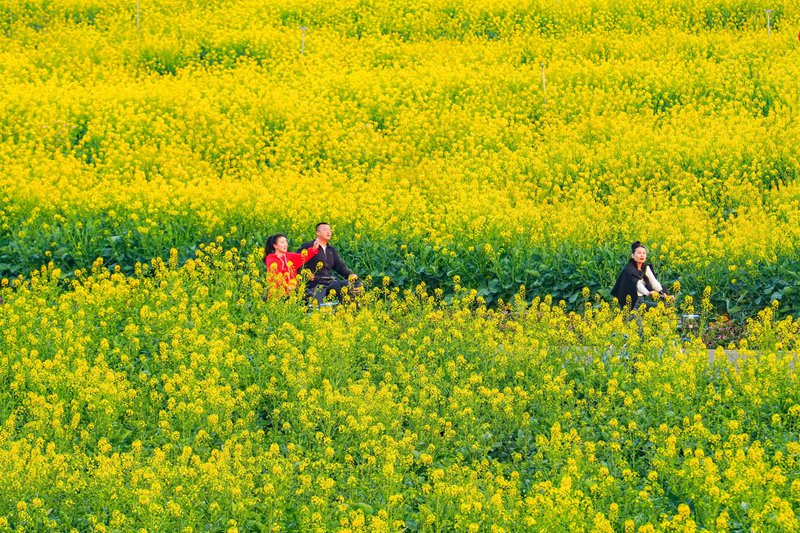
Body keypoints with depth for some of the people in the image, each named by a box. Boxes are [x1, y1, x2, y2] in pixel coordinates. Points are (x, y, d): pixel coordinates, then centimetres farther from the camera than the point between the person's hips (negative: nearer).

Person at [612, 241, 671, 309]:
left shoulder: (646, 267, 8)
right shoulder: (629, 269, -15)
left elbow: (654, 282, -3)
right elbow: (637, 284, -31)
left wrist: (663, 293, -21)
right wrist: (648, 293, -50)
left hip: (641, 300, 7)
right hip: (631, 302, -7)